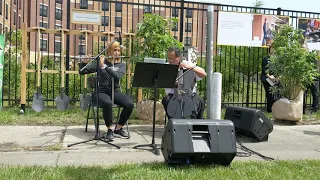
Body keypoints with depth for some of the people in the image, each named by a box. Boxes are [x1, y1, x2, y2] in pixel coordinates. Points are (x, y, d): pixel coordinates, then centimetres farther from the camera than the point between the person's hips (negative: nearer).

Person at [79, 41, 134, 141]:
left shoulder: (121, 65, 8)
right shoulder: (101, 62, 5)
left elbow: (117, 76, -15)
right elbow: (82, 72, 2)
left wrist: (104, 66, -22)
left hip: (115, 92, 3)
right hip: (102, 92, -3)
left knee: (130, 104, -25)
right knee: (107, 103, -37)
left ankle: (118, 128, -2)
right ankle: (109, 130, -16)